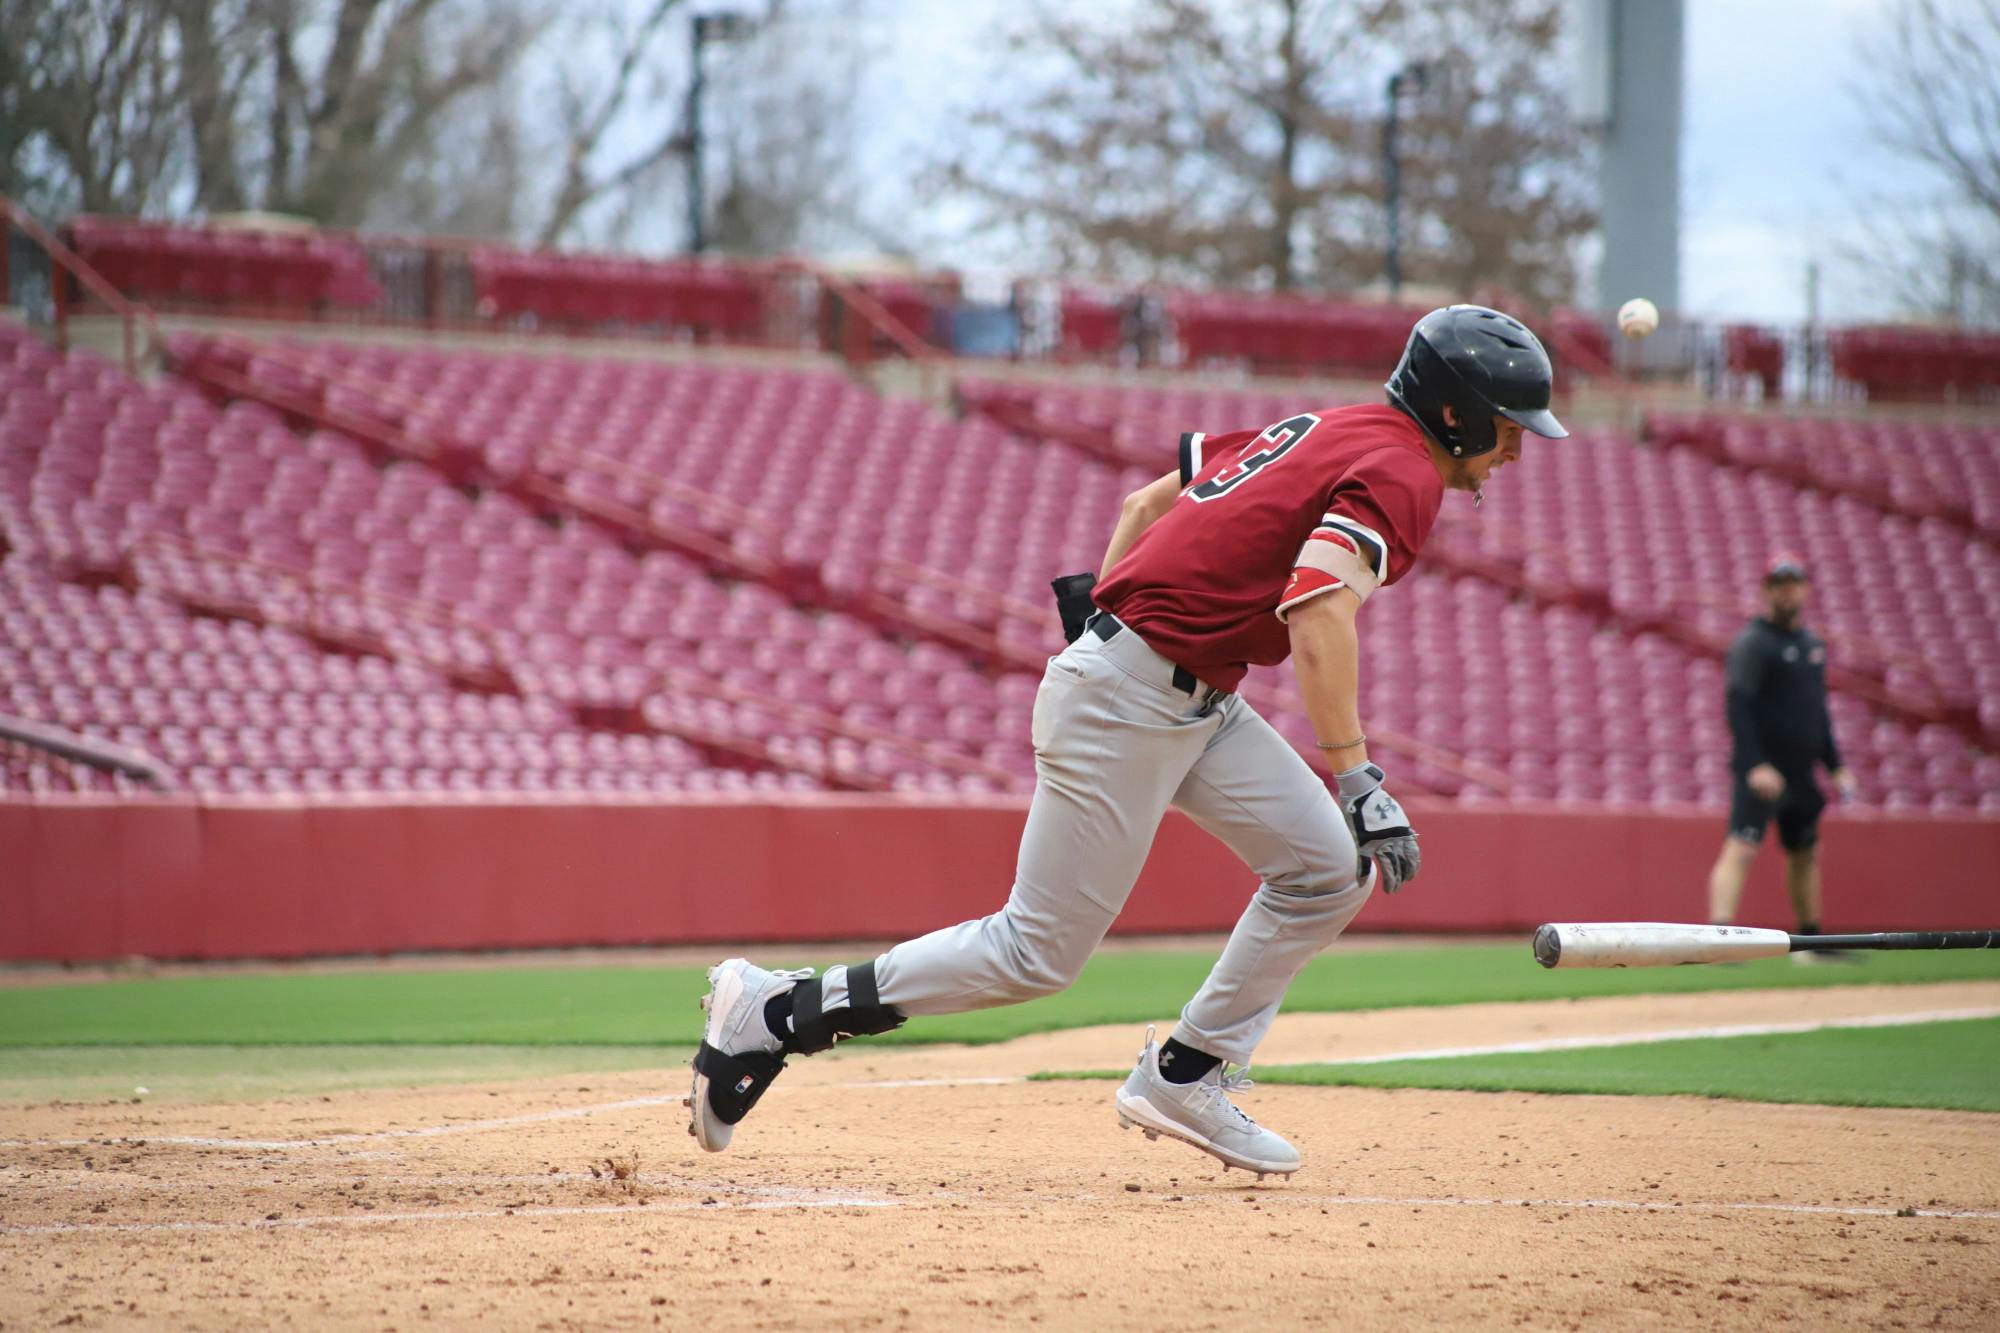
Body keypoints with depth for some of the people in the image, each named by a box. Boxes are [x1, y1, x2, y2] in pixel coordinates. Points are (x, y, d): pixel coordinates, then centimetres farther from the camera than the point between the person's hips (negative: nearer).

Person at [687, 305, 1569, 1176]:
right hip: (1132, 703, -10)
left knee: (1328, 868, 7)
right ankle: (775, 1014, 0)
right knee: (1039, 954, -4)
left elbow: (1145, 502, 21)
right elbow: (1317, 610, -29)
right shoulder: (1401, 473, -12)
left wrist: (1103, 634, 23)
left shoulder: (1316, 431, 16)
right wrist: (1358, 782, -33)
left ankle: (1184, 1079, 13)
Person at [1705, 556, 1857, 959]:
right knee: (1741, 847, -18)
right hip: (1763, 771, -8)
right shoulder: (1753, 642, -9)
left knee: (1805, 852, 15)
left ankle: (1810, 942, 26)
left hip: (1801, 771, 8)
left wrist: (1835, 766, 20)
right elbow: (1738, 704, -17)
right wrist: (1755, 765, -27)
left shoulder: (1811, 644, 16)